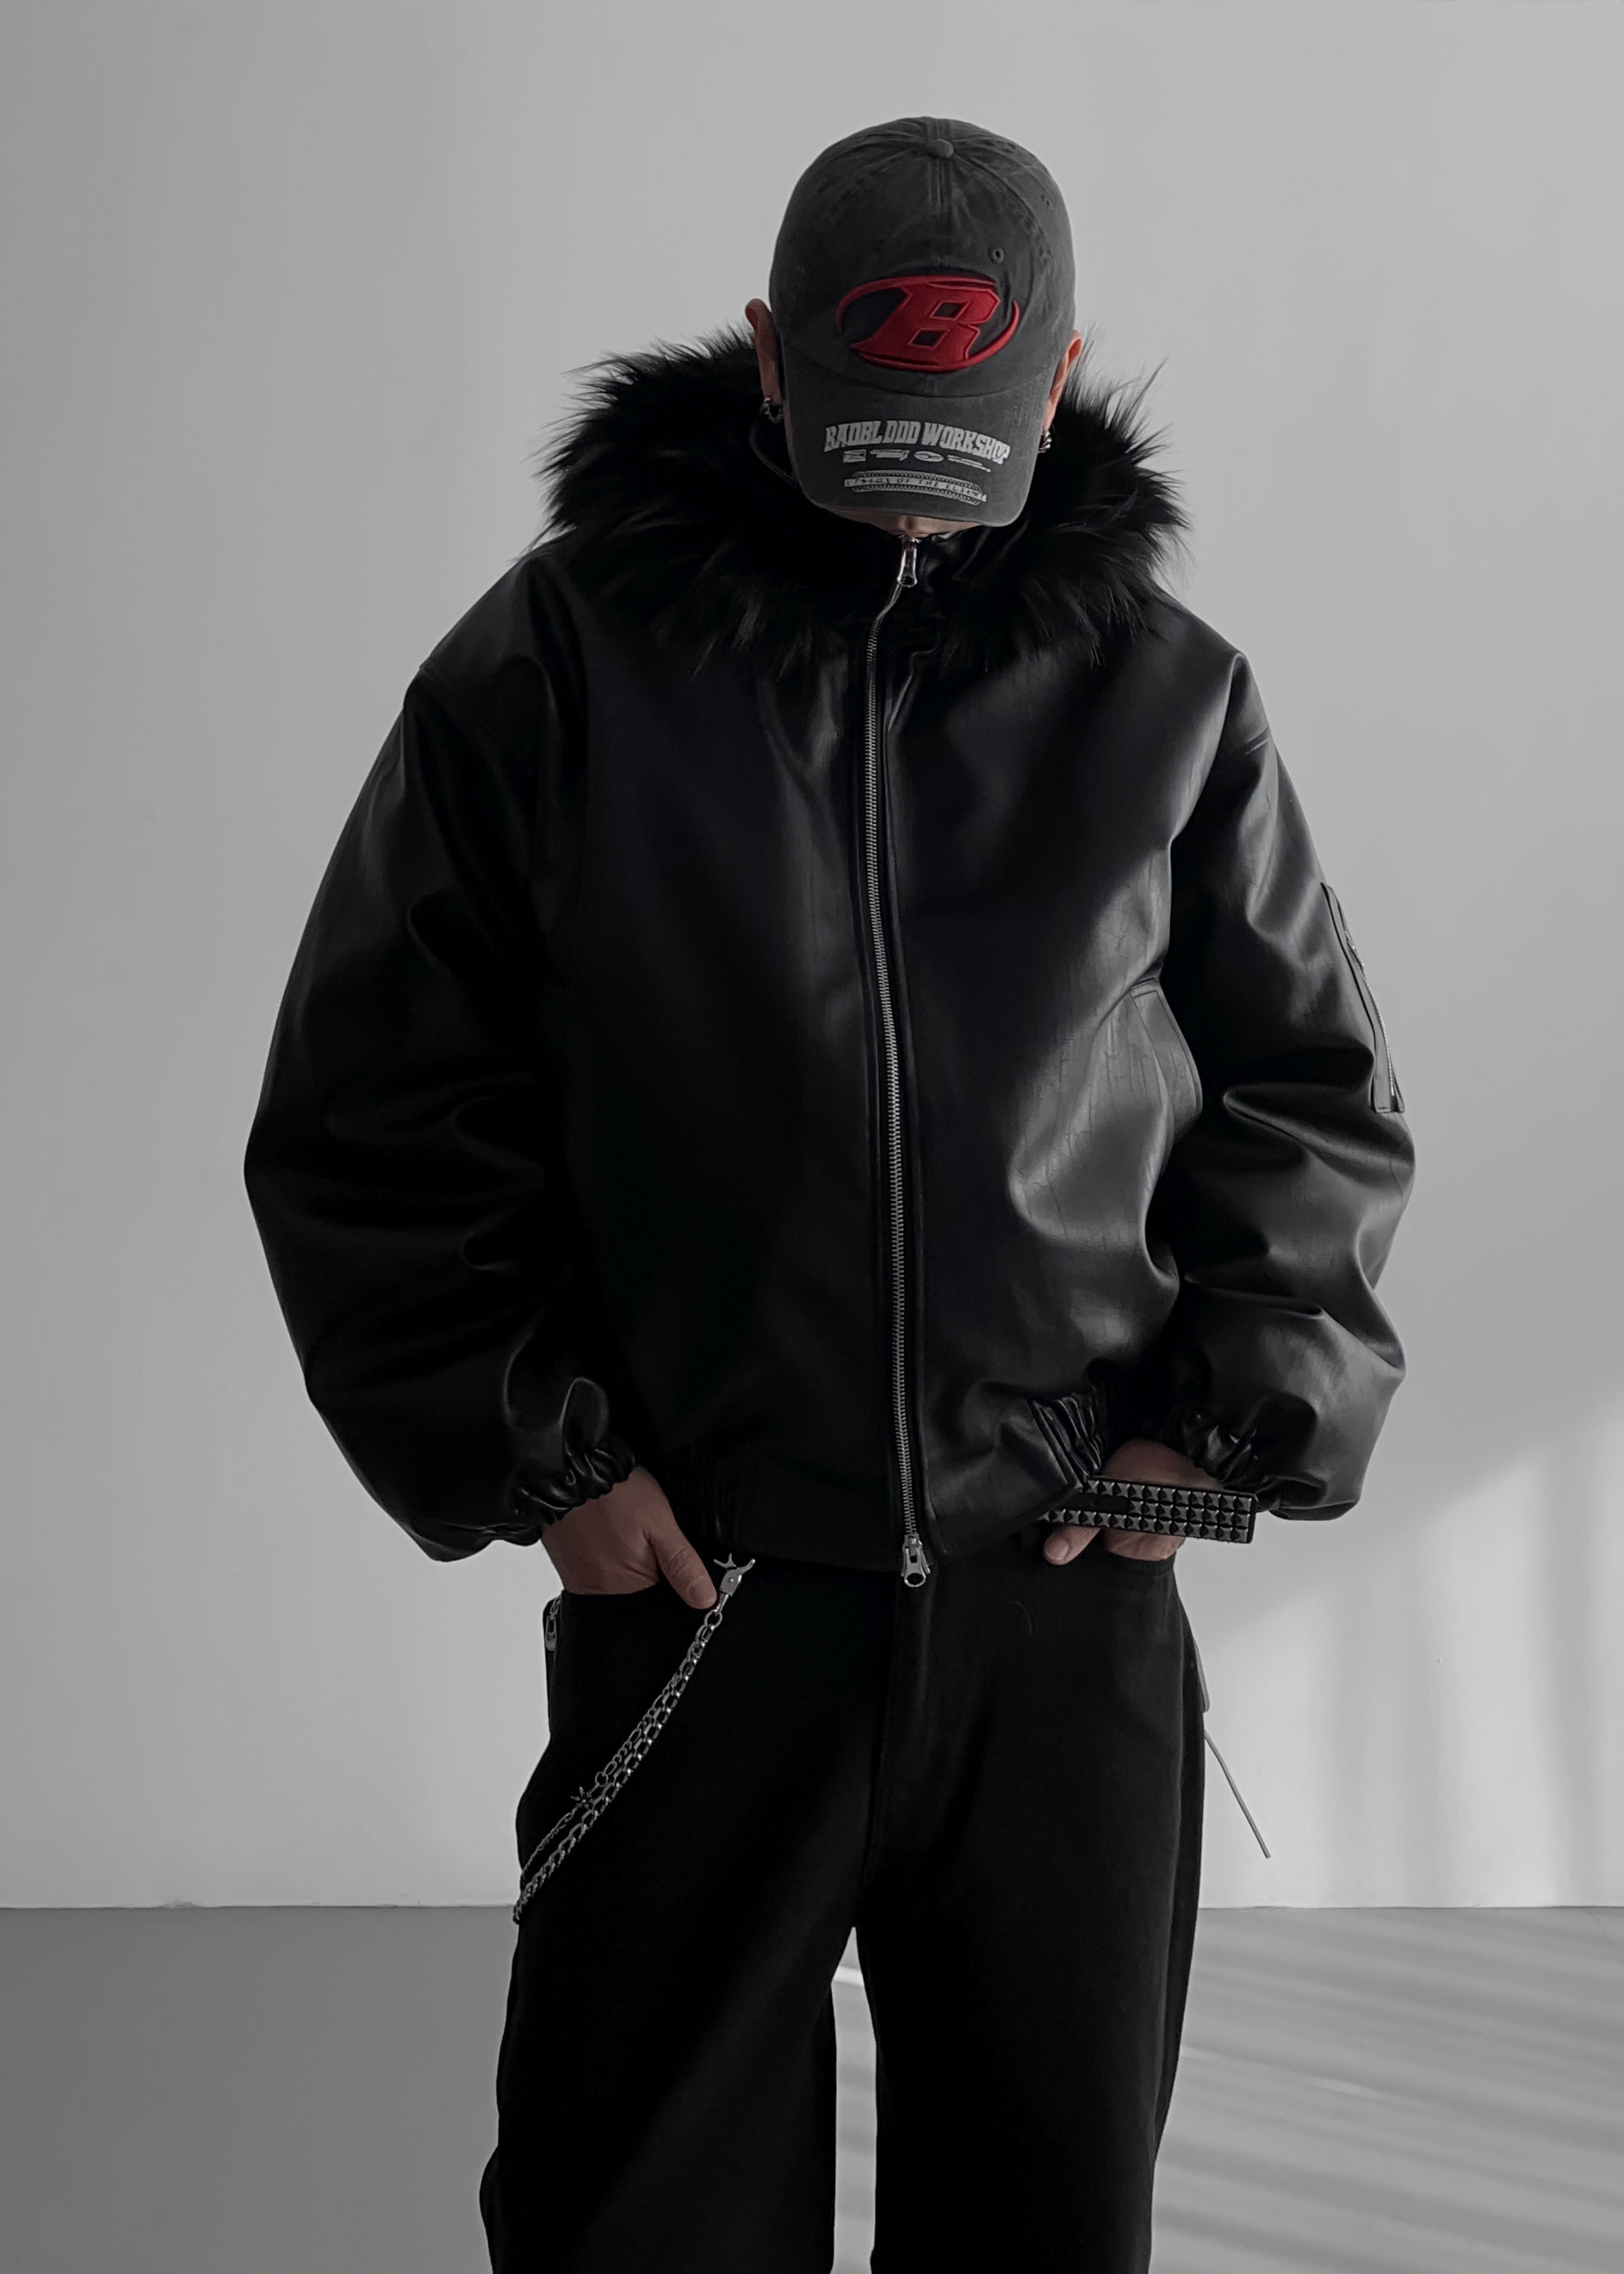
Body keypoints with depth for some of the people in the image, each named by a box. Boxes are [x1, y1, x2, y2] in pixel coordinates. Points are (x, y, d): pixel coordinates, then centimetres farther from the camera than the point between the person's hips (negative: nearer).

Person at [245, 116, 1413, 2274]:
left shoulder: (1165, 693, 4)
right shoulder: (554, 665, -2)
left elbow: (1319, 1087, 12)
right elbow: (371, 1111, 1)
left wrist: (1235, 1422, -1)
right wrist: (536, 1450, -6)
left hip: (1077, 1600, 2)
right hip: (694, 1597, -1)